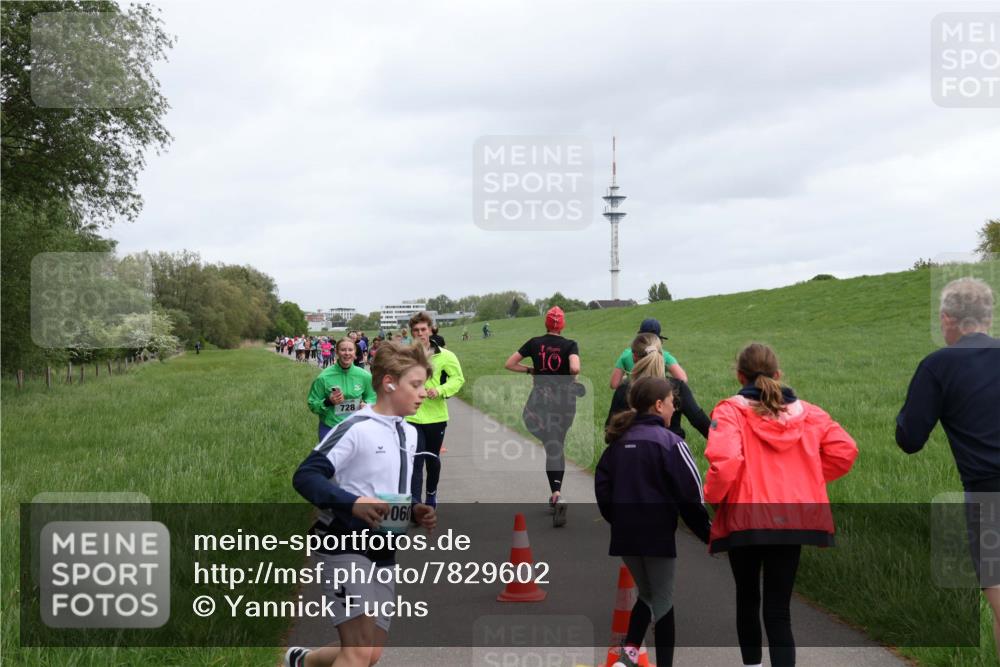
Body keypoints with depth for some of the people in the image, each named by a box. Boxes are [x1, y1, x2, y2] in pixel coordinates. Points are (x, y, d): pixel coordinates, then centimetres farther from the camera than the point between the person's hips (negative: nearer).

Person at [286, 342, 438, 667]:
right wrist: (353, 503, -32)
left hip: (384, 553, 8)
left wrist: (417, 512, 2)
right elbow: (305, 476, -19)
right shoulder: (356, 428, -14)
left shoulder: (410, 434, 12)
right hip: (346, 547, -8)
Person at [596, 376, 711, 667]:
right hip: (657, 534, -5)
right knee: (662, 600, 11)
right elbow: (690, 494, -12)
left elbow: (602, 487, 8)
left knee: (647, 595, 20)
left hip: (625, 535, 5)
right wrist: (708, 533, -1)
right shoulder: (669, 441, -11)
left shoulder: (619, 441, 6)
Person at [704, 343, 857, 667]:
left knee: (747, 598, 21)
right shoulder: (806, 411, 6)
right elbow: (845, 450, 3)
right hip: (793, 519, 2)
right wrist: (808, 477, 13)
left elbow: (724, 460, -22)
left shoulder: (730, 410, -7)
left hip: (745, 519, -2)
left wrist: (712, 497, -5)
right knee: (778, 609, 3)